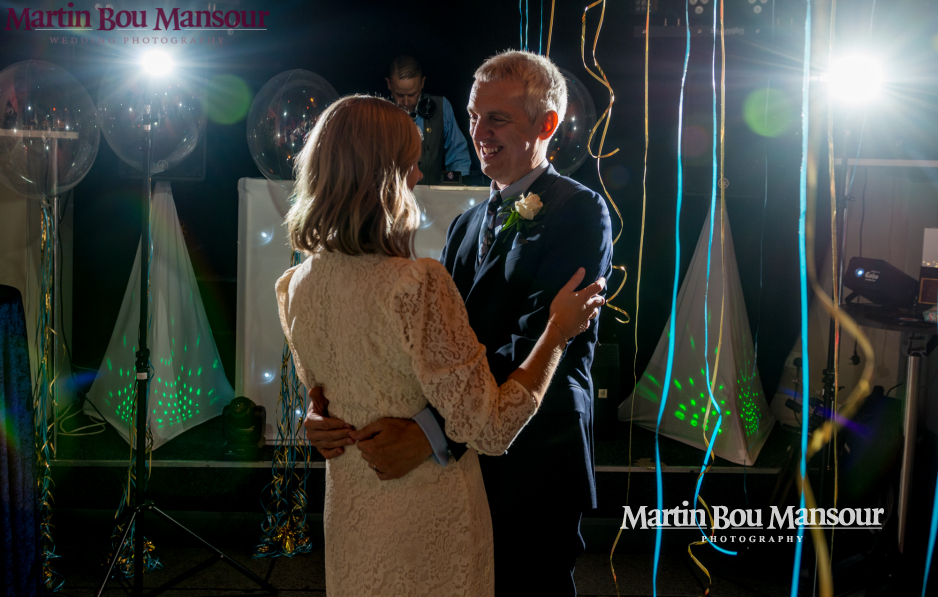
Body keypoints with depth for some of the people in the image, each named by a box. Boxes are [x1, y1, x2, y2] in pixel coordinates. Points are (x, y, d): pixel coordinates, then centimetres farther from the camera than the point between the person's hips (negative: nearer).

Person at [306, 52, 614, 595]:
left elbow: (535, 345, -24)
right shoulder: (468, 223, 12)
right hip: (465, 459, 7)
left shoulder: (579, 212, -12)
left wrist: (434, 431, -33)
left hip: (534, 469, -6)